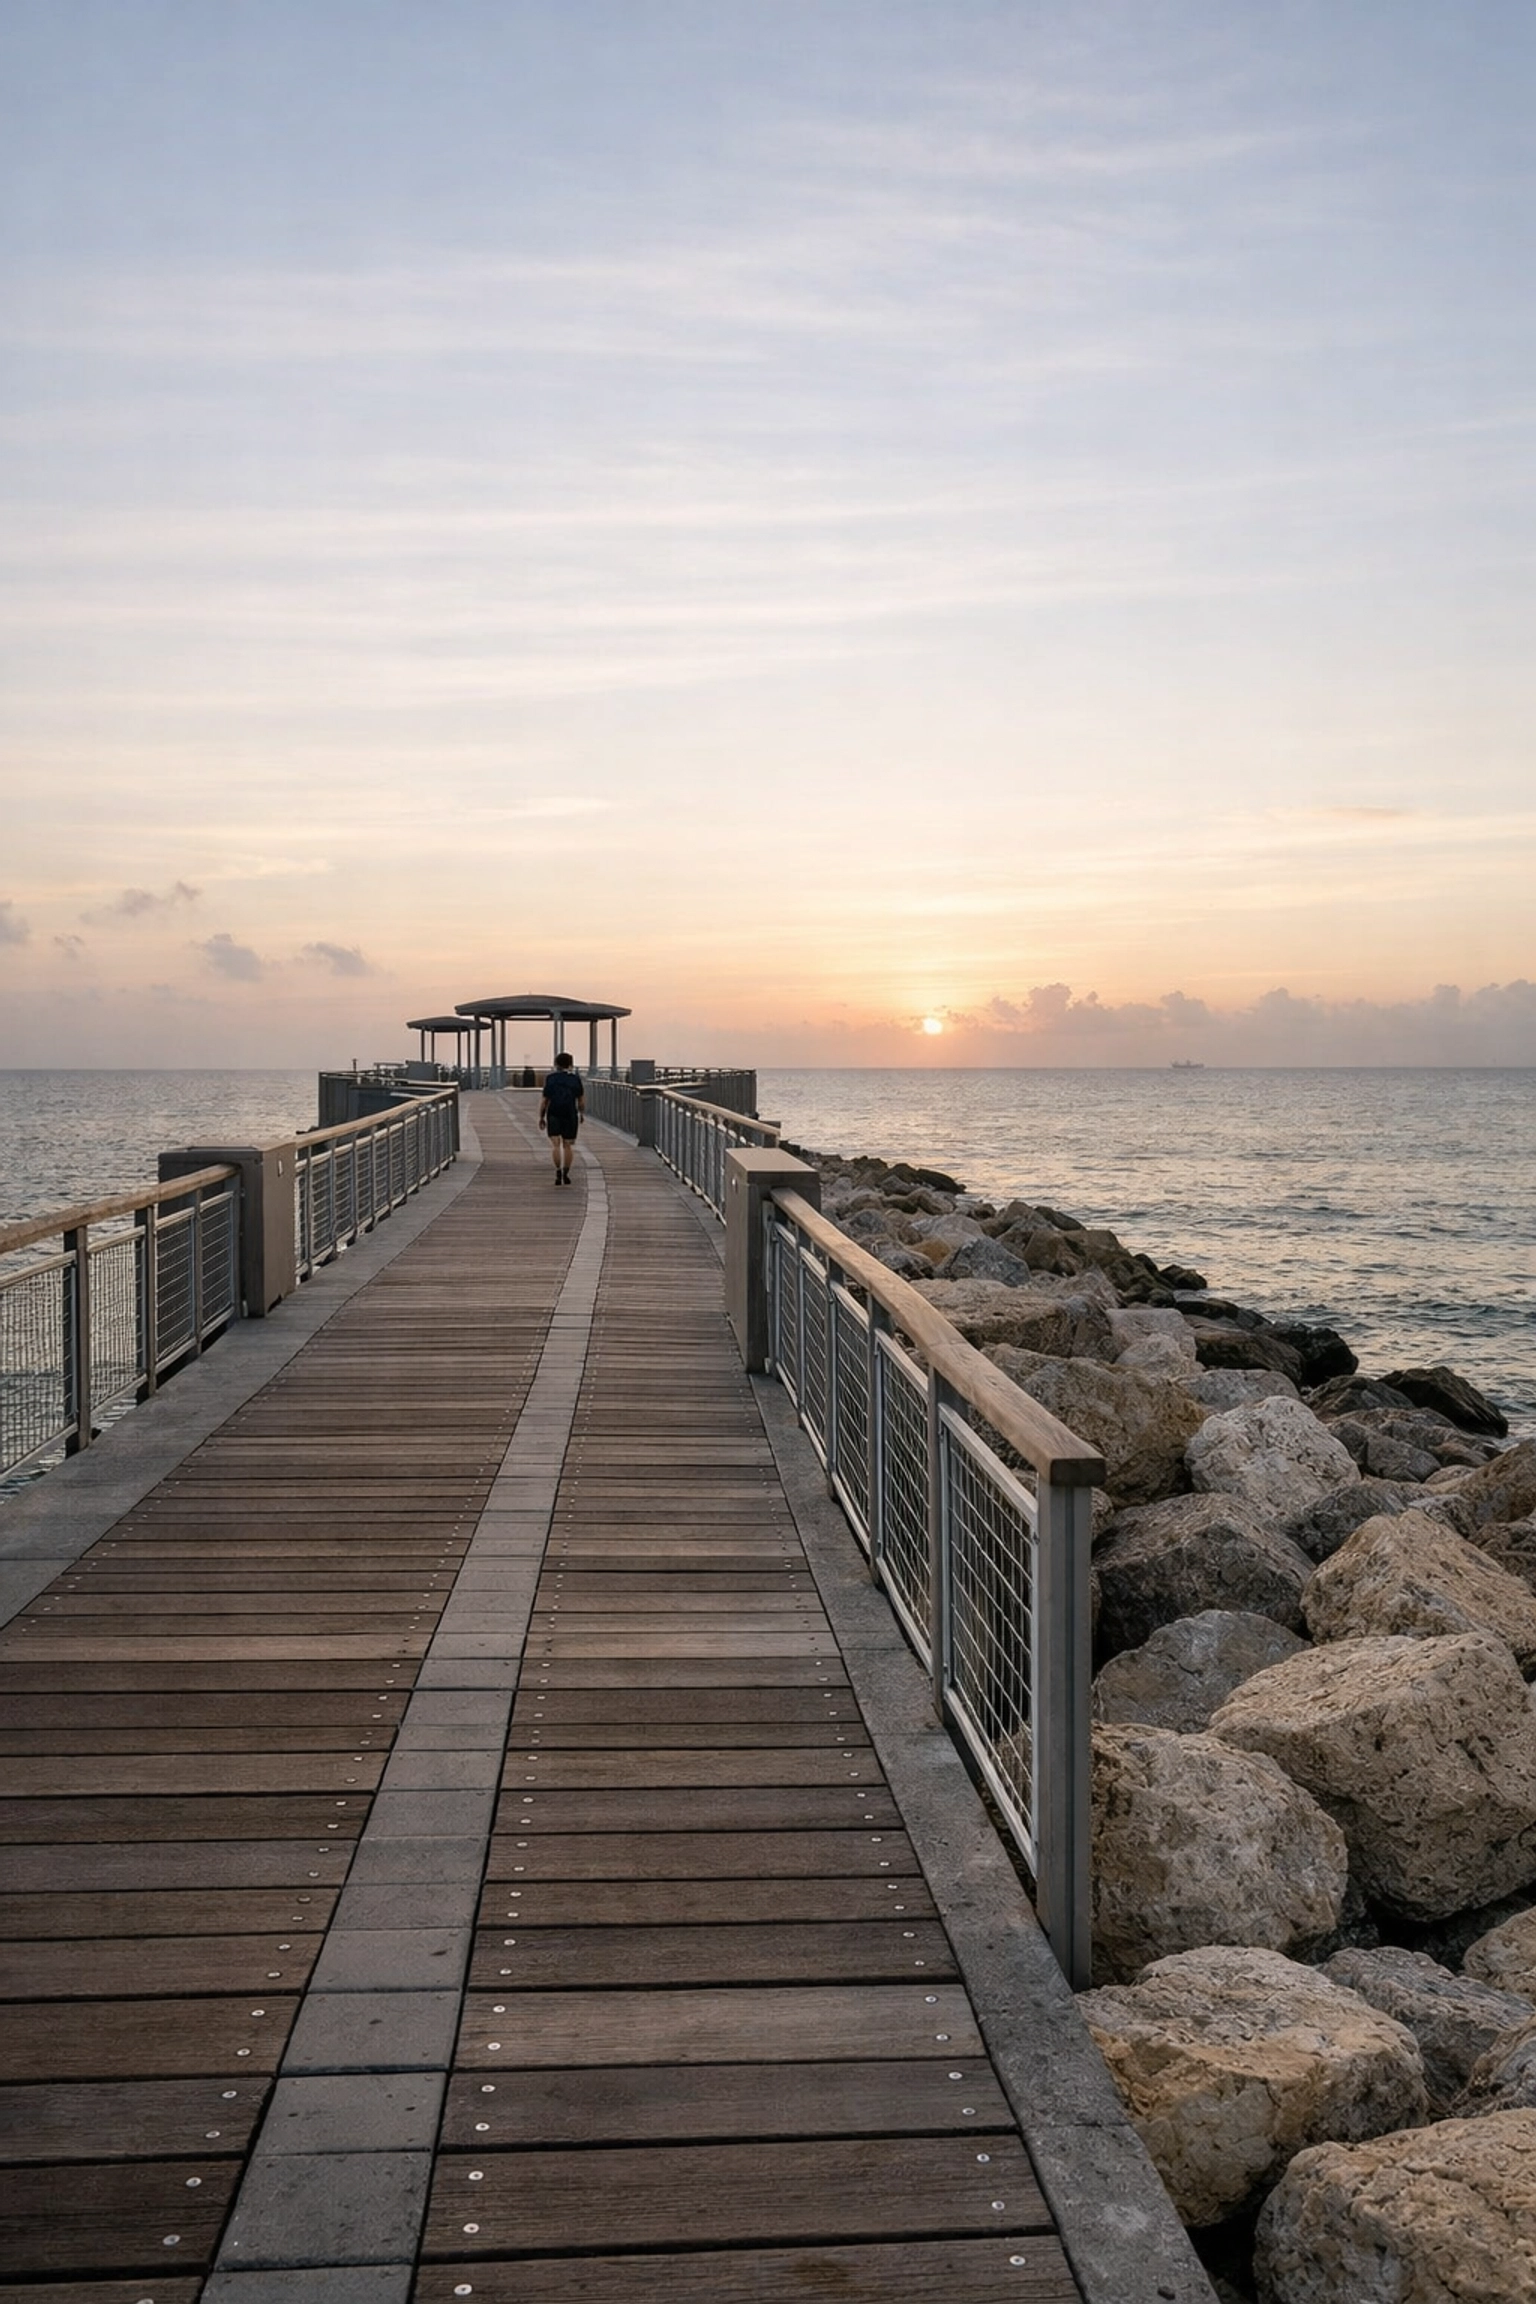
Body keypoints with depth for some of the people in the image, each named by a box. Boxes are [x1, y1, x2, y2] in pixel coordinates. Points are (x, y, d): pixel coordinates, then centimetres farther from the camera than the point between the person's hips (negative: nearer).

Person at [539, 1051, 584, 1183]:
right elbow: (581, 1100, 3)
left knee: (555, 1144, 0)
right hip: (570, 1115, 1)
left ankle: (558, 1171, -15)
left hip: (553, 1114, -1)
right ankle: (566, 1173, 9)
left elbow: (544, 1100, -3)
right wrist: (582, 1113, 17)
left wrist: (541, 1117, 5)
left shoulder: (551, 1078, -1)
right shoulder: (575, 1079, 0)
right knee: (568, 1145, 8)